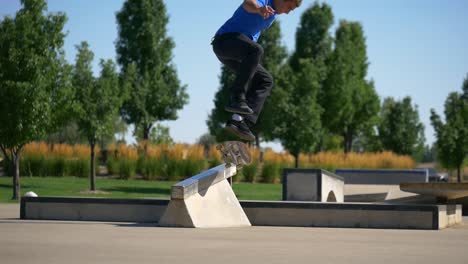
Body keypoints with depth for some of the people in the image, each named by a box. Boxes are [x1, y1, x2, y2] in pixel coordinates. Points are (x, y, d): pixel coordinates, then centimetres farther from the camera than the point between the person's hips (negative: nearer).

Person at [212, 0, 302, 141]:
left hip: (241, 53, 10)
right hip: (225, 40, -10)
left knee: (265, 81, -3)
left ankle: (239, 120, -16)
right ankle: (236, 99, -40)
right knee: (256, 50, -36)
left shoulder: (273, 13, 17)